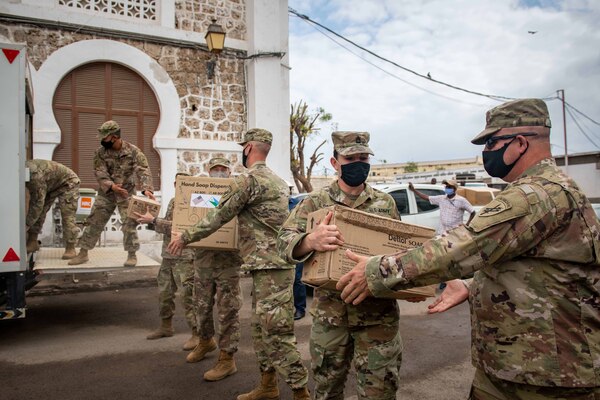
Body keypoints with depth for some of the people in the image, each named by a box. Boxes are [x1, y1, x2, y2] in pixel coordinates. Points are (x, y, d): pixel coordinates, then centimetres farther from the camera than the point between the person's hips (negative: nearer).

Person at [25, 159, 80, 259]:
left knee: (67, 216, -15)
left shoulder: (34, 174, -37)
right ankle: (32, 242, 5)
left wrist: (25, 225, -29)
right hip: (50, 185, 9)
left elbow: (39, 202, -35)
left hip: (67, 182, -9)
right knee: (38, 211, -1)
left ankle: (70, 249, -10)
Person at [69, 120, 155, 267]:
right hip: (106, 193, 3)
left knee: (129, 224, -5)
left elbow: (143, 171, -19)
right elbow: (100, 173, -11)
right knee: (94, 222, 4)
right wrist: (111, 186, -29)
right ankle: (83, 253, 15)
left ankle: (132, 255, 9)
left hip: (126, 193, -2)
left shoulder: (133, 151, -12)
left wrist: (146, 189, -35)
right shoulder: (100, 152, -5)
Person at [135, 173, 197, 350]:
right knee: (164, 292, 17)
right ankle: (166, 326, 35)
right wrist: (150, 221, 6)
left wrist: (153, 220, -18)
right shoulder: (173, 201, 15)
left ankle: (197, 333, 1)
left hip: (184, 257, -9)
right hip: (168, 256, 9)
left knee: (188, 295, -7)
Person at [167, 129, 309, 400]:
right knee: (260, 327, 16)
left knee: (277, 333, -6)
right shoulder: (277, 180, 17)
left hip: (270, 267, -10)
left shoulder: (248, 179, -12)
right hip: (269, 265, 10)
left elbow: (219, 217, -8)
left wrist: (184, 237, 4)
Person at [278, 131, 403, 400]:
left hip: (378, 315, 1)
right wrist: (310, 240, -36)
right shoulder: (315, 202, -2)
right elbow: (284, 241, -13)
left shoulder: (386, 203, 5)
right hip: (329, 314, 0)